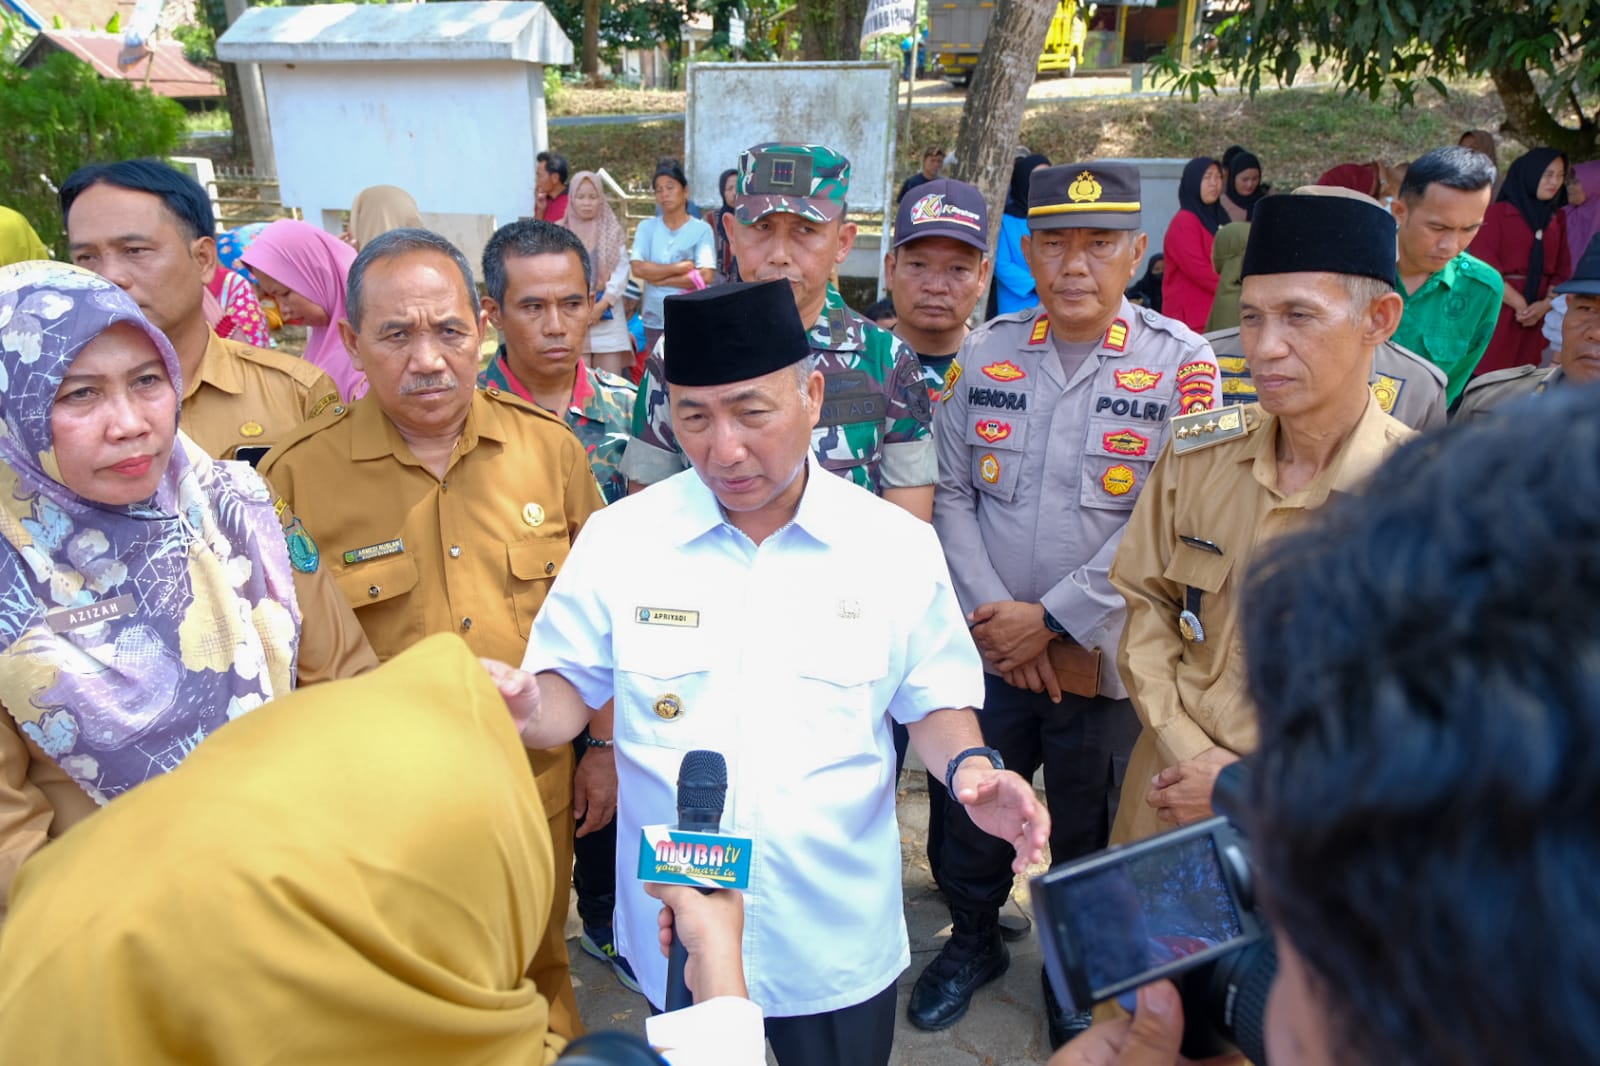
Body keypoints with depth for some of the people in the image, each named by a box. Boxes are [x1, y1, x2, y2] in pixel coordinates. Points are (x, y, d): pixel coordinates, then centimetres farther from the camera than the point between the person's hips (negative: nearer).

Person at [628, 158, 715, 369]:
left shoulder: (702, 229, -1)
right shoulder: (647, 227, 7)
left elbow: (705, 276, -11)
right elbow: (638, 268, -5)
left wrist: (659, 278, -5)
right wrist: (682, 267, -6)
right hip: (654, 320, 2)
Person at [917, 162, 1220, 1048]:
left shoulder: (1181, 363, -9)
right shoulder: (984, 353, 1)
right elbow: (950, 493, 1)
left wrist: (1051, 620, -16)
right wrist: (991, 615, -9)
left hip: (1105, 659, -2)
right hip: (990, 649, 3)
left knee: (1091, 835, 16)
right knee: (973, 809, 18)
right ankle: (973, 941, 46)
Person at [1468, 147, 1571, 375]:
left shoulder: (1557, 219, 13)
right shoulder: (1497, 213, -2)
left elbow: (1562, 270, 9)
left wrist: (1545, 305, -9)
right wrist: (1519, 303, -11)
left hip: (1536, 316, 5)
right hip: (1497, 311, -5)